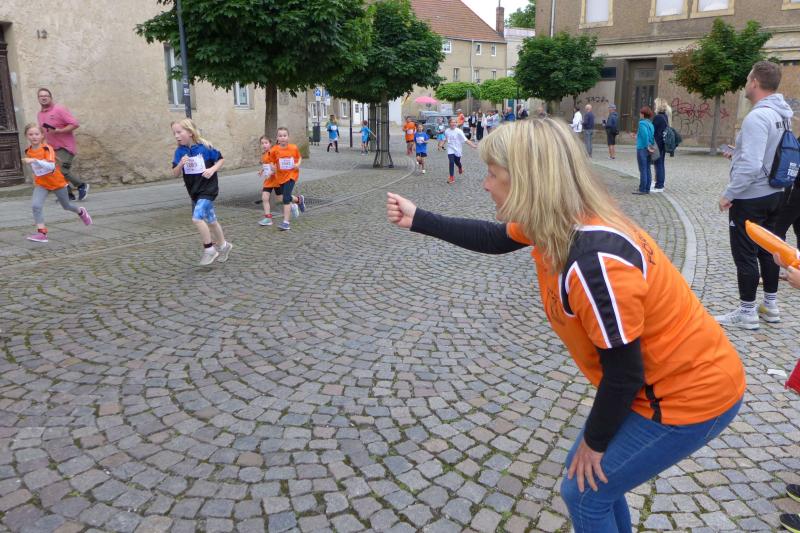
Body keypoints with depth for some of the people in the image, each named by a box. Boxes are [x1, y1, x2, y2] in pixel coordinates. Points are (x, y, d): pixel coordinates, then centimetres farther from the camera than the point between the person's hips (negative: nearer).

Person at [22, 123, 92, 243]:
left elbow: (51, 166, -36)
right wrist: (35, 179, 18)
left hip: (57, 182, -3)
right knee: (35, 205, -19)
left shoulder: (47, 149, -20)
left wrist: (34, 160, -47)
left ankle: (81, 212, 49)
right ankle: (42, 233, -20)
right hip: (41, 184, 3)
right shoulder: (28, 152, -4)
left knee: (66, 206, 16)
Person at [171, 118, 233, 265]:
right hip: (194, 192, 6)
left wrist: (212, 169, -18)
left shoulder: (205, 147, -13)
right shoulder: (179, 151, -1)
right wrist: (180, 164, -20)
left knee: (197, 218, -20)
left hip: (208, 189, -6)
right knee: (211, 221, 17)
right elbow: (175, 174, 0)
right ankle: (223, 246, 36)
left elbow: (221, 159, -1)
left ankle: (209, 248, -2)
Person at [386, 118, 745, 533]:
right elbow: (493, 238, 12)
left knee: (584, 492, 4)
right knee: (587, 471, 20)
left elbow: (624, 373, -24)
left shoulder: (593, 263, -35)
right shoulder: (559, 220, -7)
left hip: (692, 395, -8)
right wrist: (416, 219, 12)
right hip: (672, 377, 8)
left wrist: (595, 441, -7)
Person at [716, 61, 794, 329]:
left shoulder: (757, 117, -23)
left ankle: (747, 312, 9)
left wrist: (728, 194, -19)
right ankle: (770, 305, 27)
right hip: (774, 194, 9)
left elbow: (750, 166, -28)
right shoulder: (784, 114, 6)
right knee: (767, 250, 17)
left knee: (745, 255, 1)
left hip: (750, 198, -9)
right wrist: (738, 154, 18)